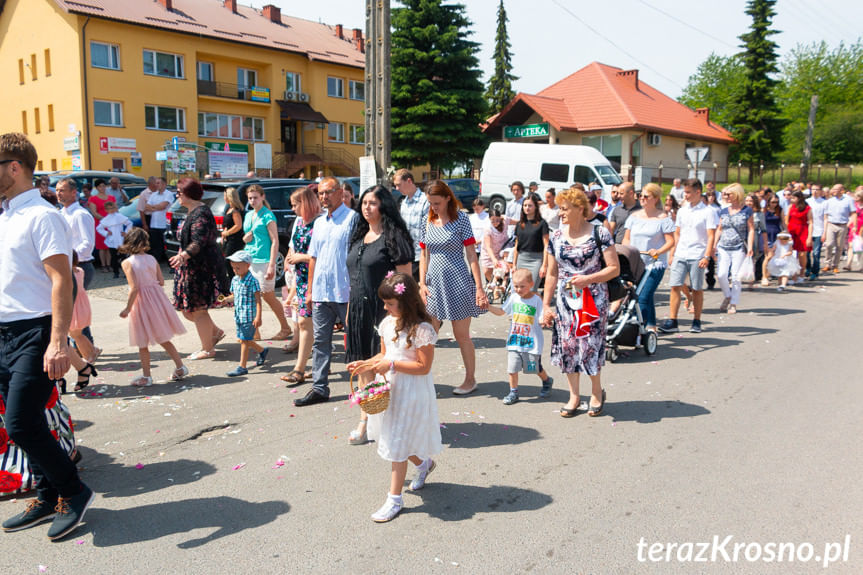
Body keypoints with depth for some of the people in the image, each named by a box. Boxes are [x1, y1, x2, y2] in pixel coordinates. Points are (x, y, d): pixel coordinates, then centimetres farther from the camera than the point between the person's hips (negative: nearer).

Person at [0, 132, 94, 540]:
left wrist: (57, 343, -27)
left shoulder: (41, 216, -11)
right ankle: (47, 499, 27)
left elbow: (61, 280, -20)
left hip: (34, 334, -8)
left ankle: (73, 491, 9)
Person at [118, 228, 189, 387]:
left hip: (141, 302, -4)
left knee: (142, 344, 8)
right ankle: (180, 367, 18)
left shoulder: (127, 263, -11)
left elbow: (134, 288, -17)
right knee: (163, 339, 17)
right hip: (157, 298, 5)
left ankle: (146, 376, 14)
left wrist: (128, 308, -9)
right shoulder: (152, 259, 1)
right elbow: (161, 281, 2)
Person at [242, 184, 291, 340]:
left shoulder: (267, 215, -8)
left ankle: (285, 328, 15)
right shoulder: (248, 215, 14)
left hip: (264, 261, -7)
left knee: (268, 296, 0)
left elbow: (275, 241, -12)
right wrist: (245, 238, 0)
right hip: (249, 260, 7)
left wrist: (271, 265, -19)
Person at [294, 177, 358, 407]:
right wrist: (310, 289, 16)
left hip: (345, 292, -7)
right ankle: (319, 388, 15)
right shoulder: (319, 223, 17)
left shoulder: (353, 218, -6)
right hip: (320, 293, 7)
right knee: (320, 341, 8)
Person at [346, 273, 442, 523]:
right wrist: (366, 364, -4)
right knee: (392, 438, 18)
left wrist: (392, 365, -24)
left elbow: (424, 367, -20)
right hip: (390, 389, 8)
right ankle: (424, 464, 47)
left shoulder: (422, 329, -20)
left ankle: (394, 498, 15)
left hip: (411, 393, -8)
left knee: (397, 446, 0)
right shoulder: (388, 323, 3)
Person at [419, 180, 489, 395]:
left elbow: (471, 255, -6)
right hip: (434, 283, 4)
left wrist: (479, 287, -11)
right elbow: (424, 256, 12)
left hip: (458, 282, -4)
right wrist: (422, 284, 2)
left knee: (461, 335, 5)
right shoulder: (428, 222, 8)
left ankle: (470, 379, 21)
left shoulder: (460, 219, -4)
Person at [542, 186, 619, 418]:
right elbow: (552, 274, 10)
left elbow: (614, 268, -6)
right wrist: (546, 305, 8)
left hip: (593, 299, -4)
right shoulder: (556, 237, 6)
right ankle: (574, 396, 19)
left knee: (590, 344, -4)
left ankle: (597, 392, 21)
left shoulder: (599, 233, -7)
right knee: (567, 346, 4)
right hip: (565, 299, 4)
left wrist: (587, 279, -19)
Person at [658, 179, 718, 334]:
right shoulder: (682, 211, 13)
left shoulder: (708, 212, -2)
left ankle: (696, 322, 15)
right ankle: (672, 321, -4)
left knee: (697, 289, 4)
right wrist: (672, 254, 13)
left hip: (697, 256, -4)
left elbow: (711, 236, -6)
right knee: (675, 287, -5)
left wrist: (707, 257, -15)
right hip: (680, 255, 4)